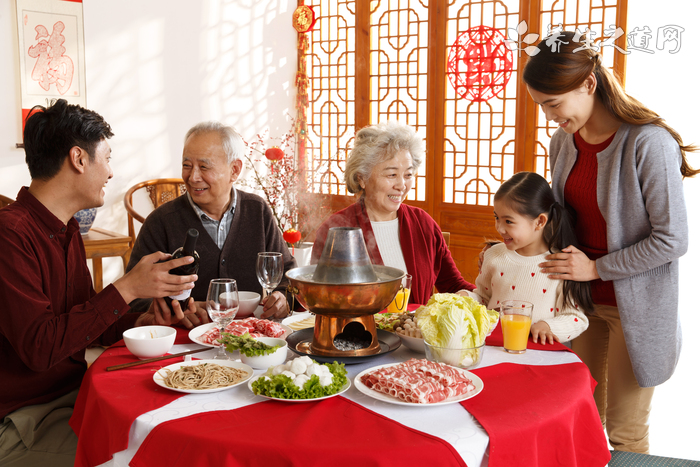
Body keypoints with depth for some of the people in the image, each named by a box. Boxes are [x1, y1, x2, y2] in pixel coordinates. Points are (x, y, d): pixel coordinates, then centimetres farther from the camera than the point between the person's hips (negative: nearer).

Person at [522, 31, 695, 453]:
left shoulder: (648, 142, -19)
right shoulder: (564, 141, 3)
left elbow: (673, 239, -18)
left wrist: (597, 268, -15)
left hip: (634, 304, -6)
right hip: (582, 298, 6)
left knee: (625, 431, 7)